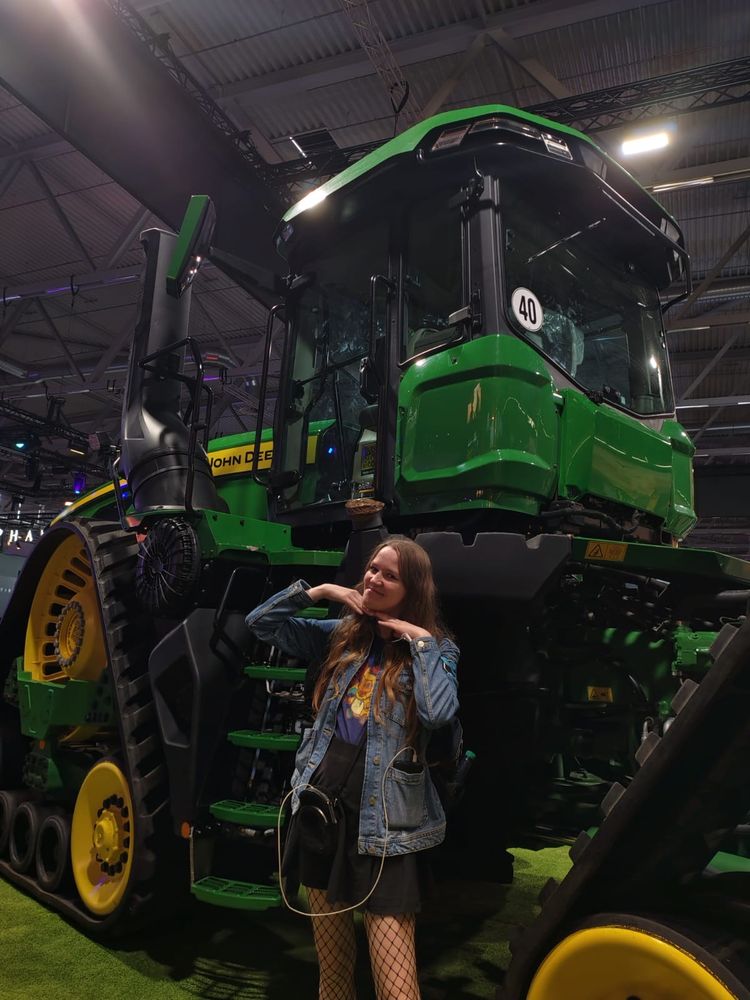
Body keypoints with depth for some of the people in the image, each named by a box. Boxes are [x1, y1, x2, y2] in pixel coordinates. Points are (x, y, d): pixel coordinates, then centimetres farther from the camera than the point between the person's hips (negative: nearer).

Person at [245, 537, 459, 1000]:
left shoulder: (435, 647, -4)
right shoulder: (343, 633, 6)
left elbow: (439, 713, -23)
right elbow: (261, 623, 6)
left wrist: (421, 641, -17)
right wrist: (319, 590, -3)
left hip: (384, 813, -4)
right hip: (322, 793, 5)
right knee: (327, 925, 22)